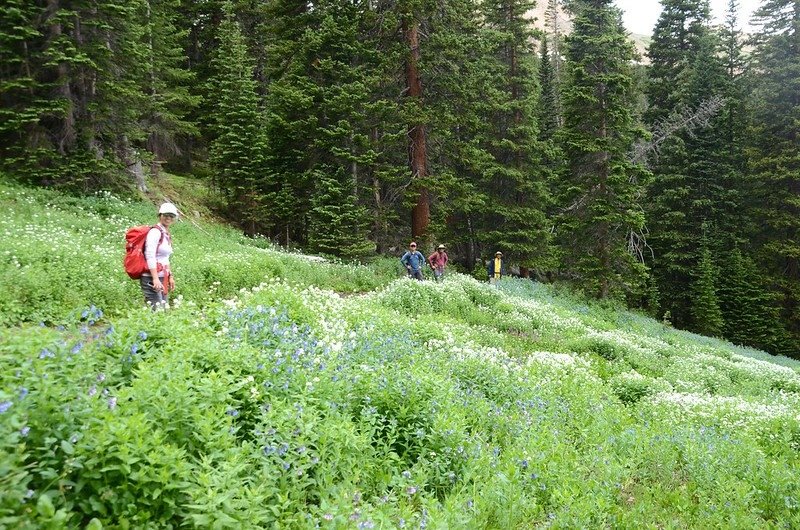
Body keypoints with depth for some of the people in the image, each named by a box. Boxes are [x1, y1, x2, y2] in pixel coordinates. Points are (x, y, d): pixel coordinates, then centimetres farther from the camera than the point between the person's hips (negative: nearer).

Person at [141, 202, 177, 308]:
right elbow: (150, 256, -19)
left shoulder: (166, 234, 16)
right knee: (157, 309, -13)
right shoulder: (155, 232, -10)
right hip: (151, 278, -9)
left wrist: (170, 277, 20)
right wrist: (155, 279, -24)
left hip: (163, 278, 9)